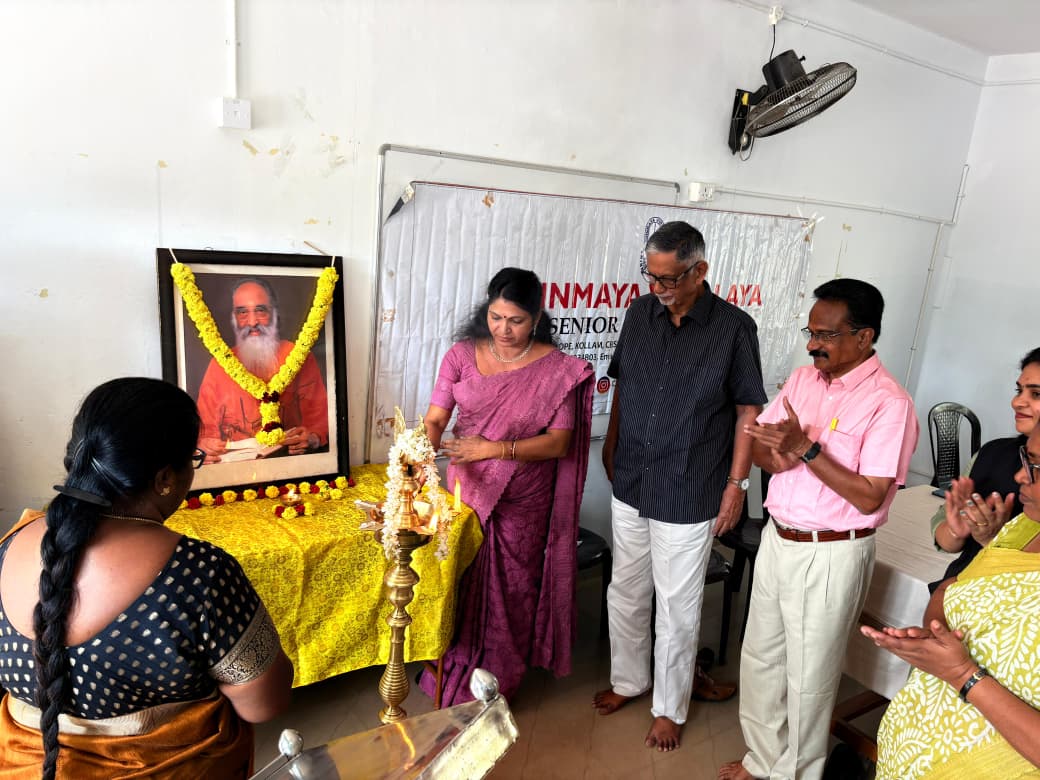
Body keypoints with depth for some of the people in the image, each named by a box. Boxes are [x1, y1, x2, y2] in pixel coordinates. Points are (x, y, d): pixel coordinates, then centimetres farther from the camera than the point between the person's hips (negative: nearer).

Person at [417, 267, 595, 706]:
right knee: (459, 583, 16)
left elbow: (558, 442, -13)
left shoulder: (558, 370, -11)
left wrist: (494, 448, -24)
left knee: (511, 591, 12)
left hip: (522, 504, -2)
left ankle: (497, 682, 35)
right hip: (466, 490, 2)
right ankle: (454, 668, 41)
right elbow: (434, 419, -6)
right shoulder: (462, 355, -5)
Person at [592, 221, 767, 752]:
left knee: (677, 607, 10)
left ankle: (670, 708, 31)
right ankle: (628, 679, 42)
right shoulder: (639, 314, 0)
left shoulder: (734, 328, -12)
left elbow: (748, 410, -6)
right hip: (629, 487, 5)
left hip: (688, 498, -4)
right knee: (626, 592, 19)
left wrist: (737, 482, -7)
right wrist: (611, 447, 15)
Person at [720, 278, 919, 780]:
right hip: (777, 540, 7)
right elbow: (758, 443, 7)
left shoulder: (888, 403, -17)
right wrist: (777, 458, -15)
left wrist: (806, 448, -24)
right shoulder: (803, 378, 4)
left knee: (808, 677, 10)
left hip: (831, 556, -7)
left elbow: (869, 497, -20)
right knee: (760, 658, 20)